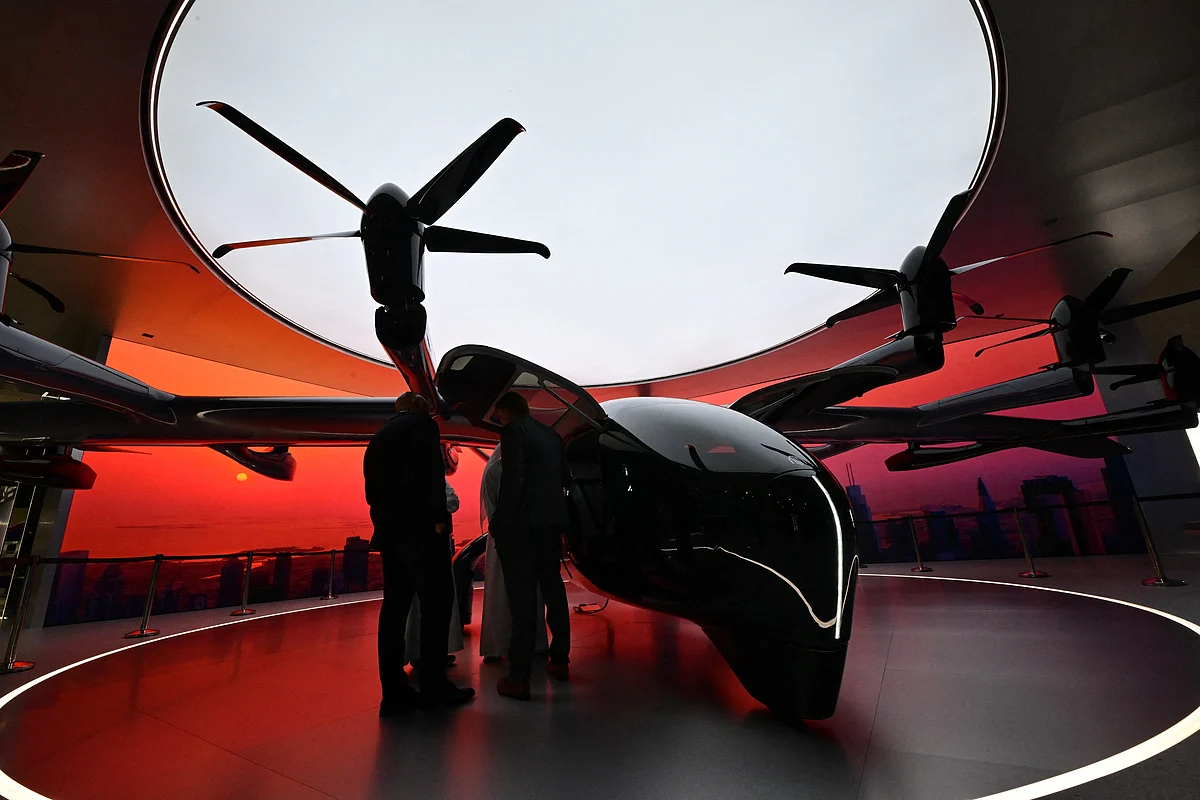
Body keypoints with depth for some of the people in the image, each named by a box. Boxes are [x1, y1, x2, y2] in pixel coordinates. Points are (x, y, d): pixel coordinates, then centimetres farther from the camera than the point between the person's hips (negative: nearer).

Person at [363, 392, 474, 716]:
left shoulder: (378, 438, 19)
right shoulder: (423, 425, -3)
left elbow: (371, 488, 17)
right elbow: (432, 473, -16)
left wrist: (384, 523, 18)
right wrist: (438, 517, -13)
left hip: (388, 532, 8)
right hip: (420, 528, -8)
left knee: (395, 606, 8)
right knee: (436, 601, 0)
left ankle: (394, 693, 13)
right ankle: (434, 686, 5)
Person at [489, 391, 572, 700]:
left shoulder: (513, 431, -7)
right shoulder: (551, 435, 14)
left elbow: (512, 478, -18)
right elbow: (565, 478, 16)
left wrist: (501, 523, -13)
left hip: (522, 524, -7)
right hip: (551, 522, 7)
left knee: (522, 597, -4)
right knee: (553, 589, 17)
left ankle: (519, 677, 1)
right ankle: (559, 660, 29)